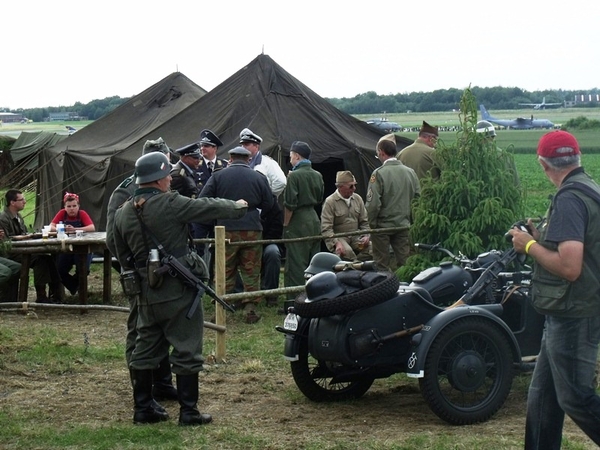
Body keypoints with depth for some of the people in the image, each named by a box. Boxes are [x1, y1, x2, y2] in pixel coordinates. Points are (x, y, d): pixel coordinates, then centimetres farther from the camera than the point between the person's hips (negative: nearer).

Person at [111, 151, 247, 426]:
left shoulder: (122, 214, 5)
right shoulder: (170, 204, -14)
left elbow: (123, 257, 13)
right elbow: (209, 208, -4)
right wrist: (238, 207, 13)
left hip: (147, 292, 6)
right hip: (178, 290, -6)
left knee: (146, 349, 14)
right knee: (186, 350, 2)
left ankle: (142, 408, 18)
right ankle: (188, 411, 6)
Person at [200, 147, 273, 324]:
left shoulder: (218, 176, -1)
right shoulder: (259, 177, 2)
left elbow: (203, 200, -4)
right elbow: (268, 204, 7)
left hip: (226, 229, 0)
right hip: (252, 229, 0)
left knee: (225, 271, 9)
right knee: (251, 272, 7)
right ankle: (250, 309, 5)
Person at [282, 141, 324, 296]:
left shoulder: (294, 175, -12)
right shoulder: (317, 175, 8)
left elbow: (290, 204, -14)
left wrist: (285, 225, -6)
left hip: (298, 223, -7)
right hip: (314, 220, 7)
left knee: (296, 265, -3)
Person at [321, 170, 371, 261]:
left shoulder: (357, 199, 10)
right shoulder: (330, 202, -7)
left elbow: (364, 221, 17)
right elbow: (326, 228, -11)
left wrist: (366, 236, -3)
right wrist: (336, 243, -25)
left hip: (355, 236, 5)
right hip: (338, 237, -5)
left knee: (370, 247, -24)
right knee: (346, 251, -37)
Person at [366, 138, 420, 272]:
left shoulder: (379, 173, -14)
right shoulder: (410, 172, 2)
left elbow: (373, 203, -18)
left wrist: (372, 223, -4)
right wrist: (410, 219, 15)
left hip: (383, 225, -4)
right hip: (403, 225, 4)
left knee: (382, 264, 5)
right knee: (404, 262, 9)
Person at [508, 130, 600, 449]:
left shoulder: (569, 198, -19)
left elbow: (569, 267, -28)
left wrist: (530, 246, -14)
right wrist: (541, 238, 11)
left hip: (573, 316, -10)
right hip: (570, 313, 10)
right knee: (542, 395, 15)